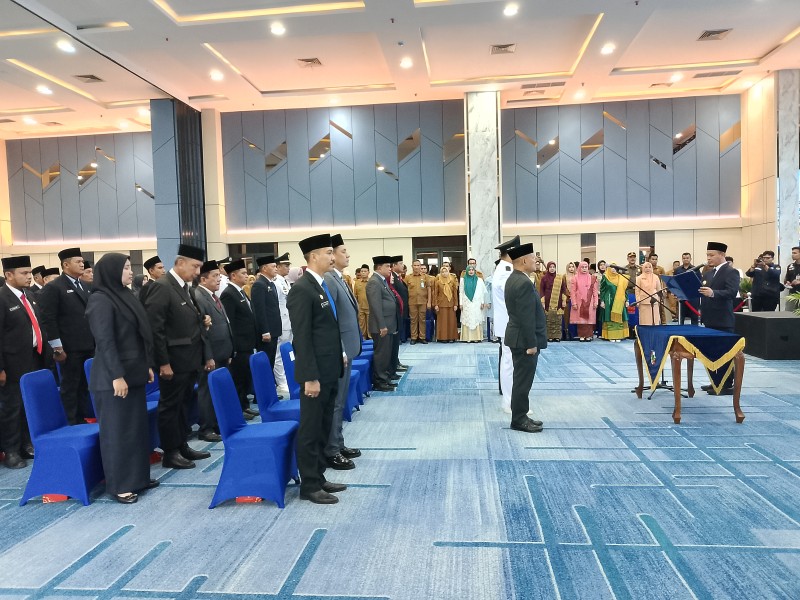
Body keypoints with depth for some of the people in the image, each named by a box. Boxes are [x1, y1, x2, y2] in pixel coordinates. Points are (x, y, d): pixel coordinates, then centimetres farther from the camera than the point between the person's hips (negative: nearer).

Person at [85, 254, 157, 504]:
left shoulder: (125, 296, 11)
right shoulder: (101, 300, -13)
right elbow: (104, 341, -19)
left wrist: (146, 366, 14)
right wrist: (116, 376, -21)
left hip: (133, 372, 8)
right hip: (114, 376, -8)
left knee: (138, 426, 13)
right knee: (117, 430, 1)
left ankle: (138, 476, 25)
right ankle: (119, 485, 13)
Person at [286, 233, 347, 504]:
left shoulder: (323, 285, 12)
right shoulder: (301, 289, -16)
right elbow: (302, 337, -19)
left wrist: (340, 355, 11)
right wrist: (310, 377, -21)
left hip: (330, 370, 9)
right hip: (316, 373, -9)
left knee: (323, 428, 17)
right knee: (310, 429, 4)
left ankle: (318, 477, 30)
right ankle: (309, 485, 16)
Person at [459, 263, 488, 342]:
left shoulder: (479, 280, 5)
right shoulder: (463, 280, 7)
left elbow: (482, 292, 5)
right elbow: (461, 292, 7)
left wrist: (482, 302, 0)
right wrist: (460, 303, 1)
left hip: (477, 303, 0)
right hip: (466, 303, 0)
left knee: (476, 320, -2)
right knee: (467, 320, -2)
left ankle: (477, 337, 0)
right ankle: (467, 337, -1)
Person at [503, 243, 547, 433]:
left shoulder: (514, 279, 11)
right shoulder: (523, 283, -22)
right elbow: (527, 318, -23)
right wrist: (532, 344, -20)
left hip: (518, 338, 10)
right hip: (524, 340, -10)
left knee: (521, 380, 16)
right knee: (523, 381, -1)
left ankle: (520, 416, 25)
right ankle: (519, 420, 8)